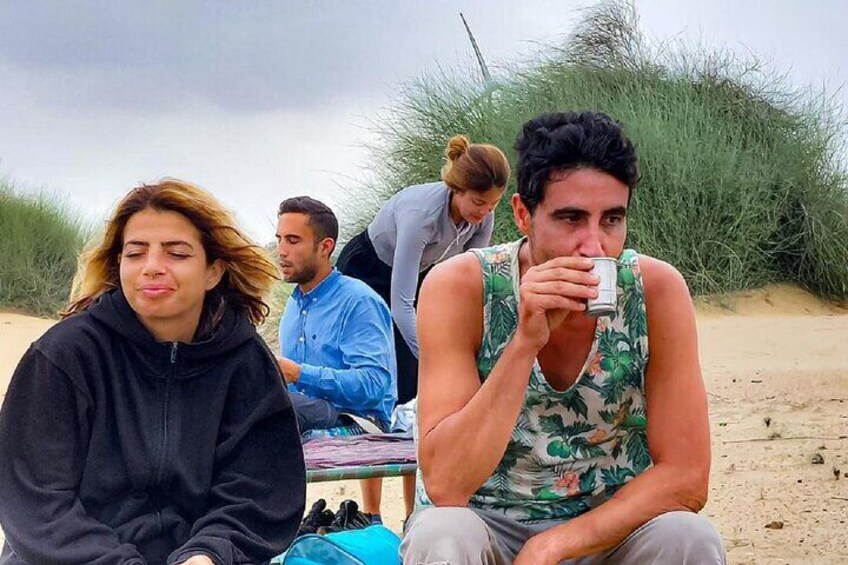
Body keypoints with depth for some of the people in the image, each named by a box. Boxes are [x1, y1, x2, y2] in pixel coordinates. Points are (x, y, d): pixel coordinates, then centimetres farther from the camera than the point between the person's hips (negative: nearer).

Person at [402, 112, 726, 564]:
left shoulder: (656, 290, -14)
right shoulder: (460, 289, -18)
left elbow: (685, 477, -14)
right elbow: (445, 485, -25)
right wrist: (525, 343, -33)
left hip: (612, 524, 2)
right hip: (484, 523, -2)